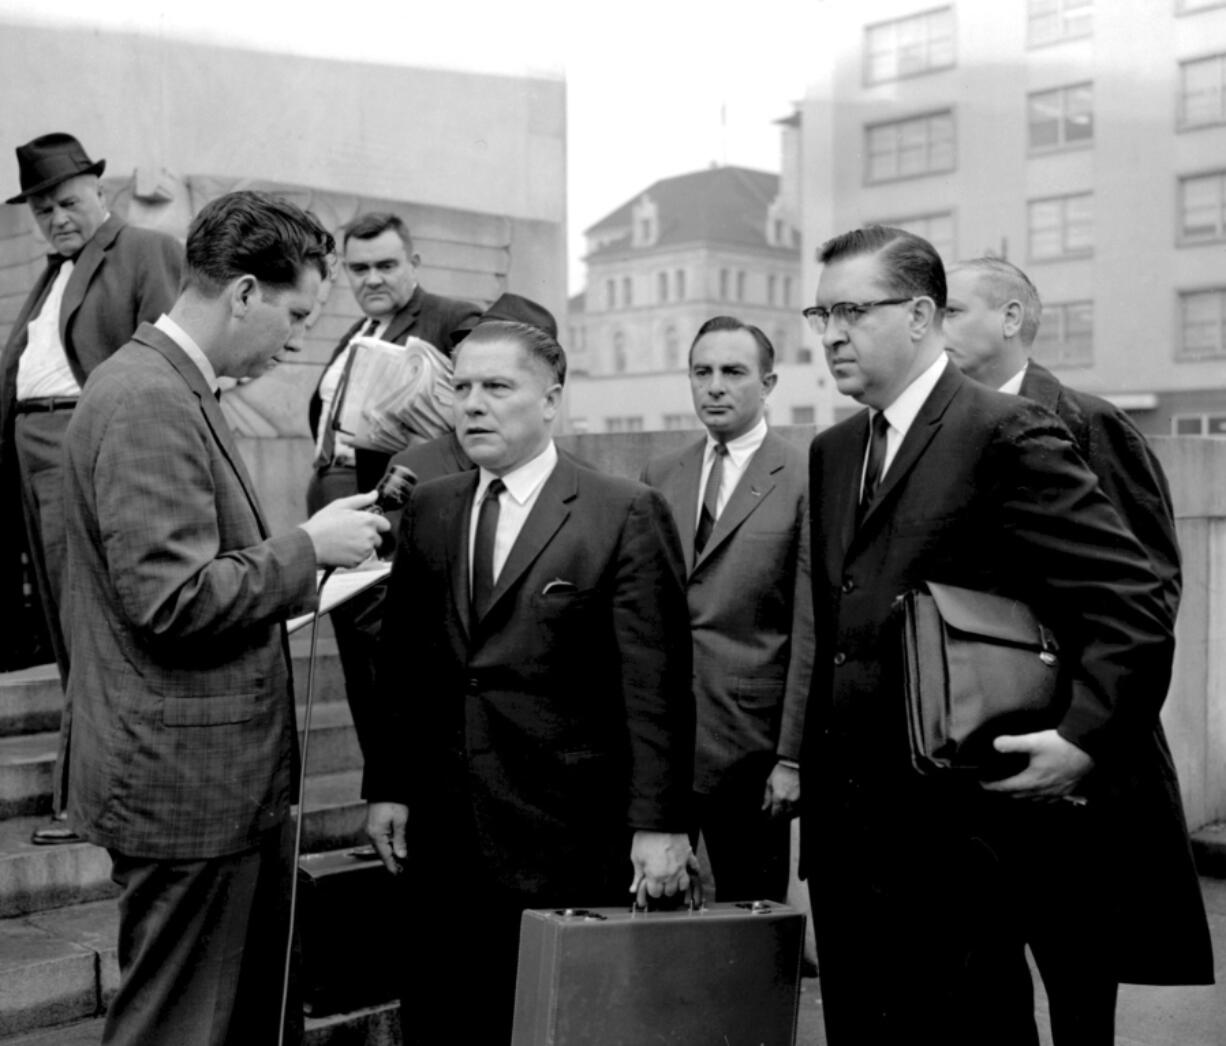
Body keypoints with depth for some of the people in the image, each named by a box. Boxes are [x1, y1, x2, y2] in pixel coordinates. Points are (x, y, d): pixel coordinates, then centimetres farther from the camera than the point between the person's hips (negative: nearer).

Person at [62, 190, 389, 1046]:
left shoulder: (177, 388, 13)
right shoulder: (147, 399, -19)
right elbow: (169, 598, -25)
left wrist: (306, 577, 10)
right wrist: (307, 547, -15)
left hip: (227, 779, 10)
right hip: (186, 783, -10)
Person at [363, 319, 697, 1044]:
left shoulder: (626, 515, -6)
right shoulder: (428, 511, 10)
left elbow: (655, 685, -9)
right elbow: (401, 664, 12)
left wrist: (660, 822, -12)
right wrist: (388, 785, 6)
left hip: (568, 830, -4)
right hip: (442, 829, 5)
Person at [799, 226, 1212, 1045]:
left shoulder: (1007, 434, -10)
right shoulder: (833, 453, 14)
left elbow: (1133, 604, -13)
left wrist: (1083, 738, -22)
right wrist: (810, 760, 11)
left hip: (961, 835, -7)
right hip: (853, 833, 7)